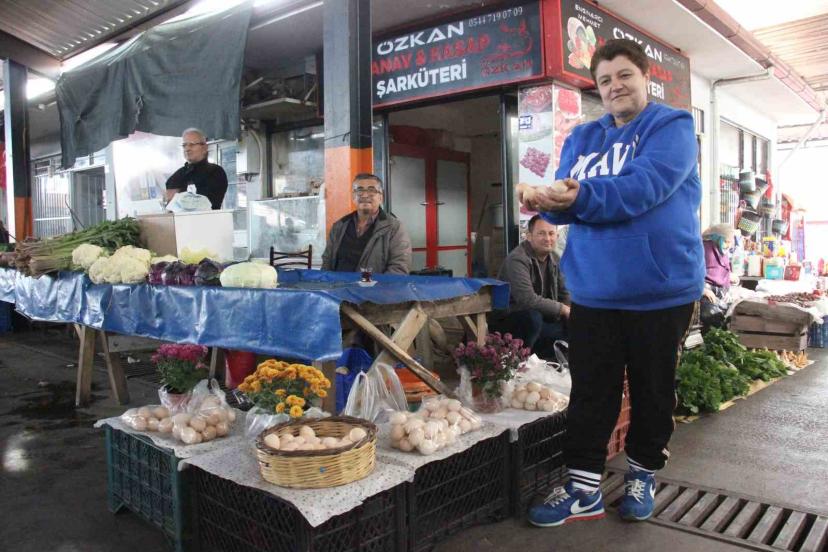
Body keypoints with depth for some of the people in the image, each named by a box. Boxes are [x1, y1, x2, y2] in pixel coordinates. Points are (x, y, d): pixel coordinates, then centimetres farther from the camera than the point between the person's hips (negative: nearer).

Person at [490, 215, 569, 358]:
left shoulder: (555, 259, 4)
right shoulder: (517, 260, -23)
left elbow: (564, 294, 11)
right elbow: (528, 300, -34)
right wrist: (562, 309, -23)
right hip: (506, 320, -8)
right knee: (533, 317, -36)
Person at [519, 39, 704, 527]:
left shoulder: (672, 126, -2)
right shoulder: (582, 138, 13)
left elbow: (645, 185, -21)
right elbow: (565, 198, 3)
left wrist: (580, 195, -33)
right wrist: (550, 201, -22)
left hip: (661, 289, -3)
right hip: (594, 290, 4)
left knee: (654, 390, 11)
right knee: (590, 392, 6)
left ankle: (644, 473, 32)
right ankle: (585, 488, 16)